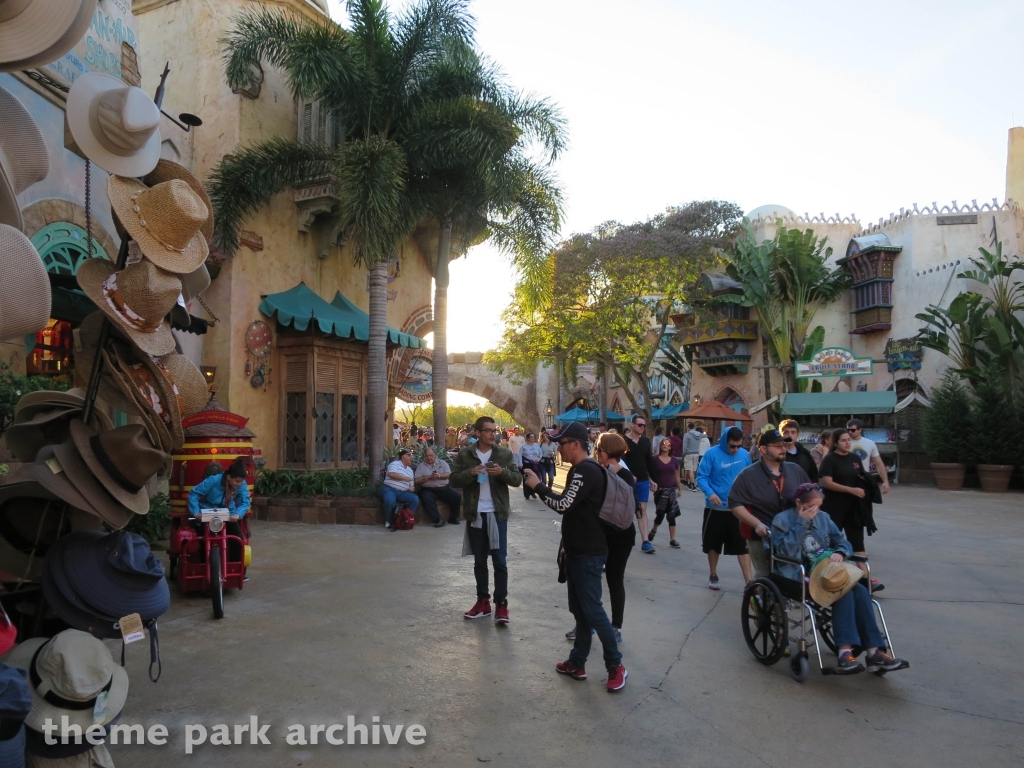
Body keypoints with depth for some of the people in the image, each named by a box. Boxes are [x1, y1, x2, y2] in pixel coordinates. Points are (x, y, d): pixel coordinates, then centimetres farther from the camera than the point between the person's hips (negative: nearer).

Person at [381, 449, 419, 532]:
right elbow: (391, 474, -19)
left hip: (402, 492, 6)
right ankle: (389, 522, -15)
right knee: (390, 501, -38)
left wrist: (411, 488, -3)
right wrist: (405, 478, -15)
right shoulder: (395, 463, 1)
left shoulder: (410, 470, 22)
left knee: (415, 499, -19)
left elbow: (411, 485, 23)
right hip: (389, 489, -6)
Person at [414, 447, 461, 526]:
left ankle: (453, 518, -3)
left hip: (444, 487, 2)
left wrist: (439, 476, -18)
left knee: (457, 496, -19)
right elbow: (417, 480, -1)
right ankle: (438, 520, -31)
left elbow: (448, 474, 0)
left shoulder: (442, 463, 13)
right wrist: (429, 477, -12)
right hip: (428, 489, -2)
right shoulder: (421, 466, 10)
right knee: (427, 499, -35)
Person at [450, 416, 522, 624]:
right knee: (479, 560, 12)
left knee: (500, 560, 1)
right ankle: (483, 601, 23)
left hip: (498, 513, -1)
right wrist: (470, 473, -19)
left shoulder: (504, 453, 0)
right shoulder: (465, 454, 0)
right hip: (475, 514, 1)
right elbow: (453, 480, -1)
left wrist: (502, 472, -21)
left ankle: (501, 603, 8)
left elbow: (517, 479, -2)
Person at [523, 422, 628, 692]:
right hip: (578, 551, 10)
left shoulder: (587, 471, -20)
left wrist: (538, 485, -13)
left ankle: (616, 666, 7)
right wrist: (567, 548, 20)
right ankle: (577, 664, 22)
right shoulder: (579, 470, 13)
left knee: (592, 609, -4)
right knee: (579, 609, 14)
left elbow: (563, 505, -27)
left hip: (589, 553, -10)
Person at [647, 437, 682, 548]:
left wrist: (680, 488, 12)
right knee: (660, 514, 2)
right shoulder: (655, 459, -3)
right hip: (660, 490, -2)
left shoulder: (674, 461, 6)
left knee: (672, 515, 1)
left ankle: (672, 540, 6)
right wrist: (652, 483, -17)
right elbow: (649, 474, -2)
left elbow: (676, 476, 12)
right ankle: (653, 531, 31)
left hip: (671, 490, 2)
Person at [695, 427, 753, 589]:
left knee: (743, 546, 0)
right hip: (716, 508, -2)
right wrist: (710, 493, -28)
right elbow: (701, 477, -11)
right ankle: (713, 576, 30)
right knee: (713, 544, 12)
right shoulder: (712, 454, -12)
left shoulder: (745, 455, 0)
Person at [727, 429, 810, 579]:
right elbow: (735, 503, -13)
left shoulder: (795, 470, 5)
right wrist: (756, 524, -21)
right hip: (762, 537, -4)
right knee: (765, 579, 5)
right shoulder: (748, 475, -10)